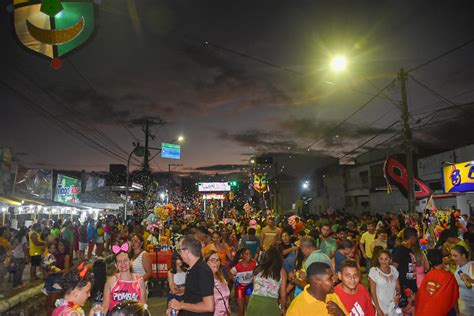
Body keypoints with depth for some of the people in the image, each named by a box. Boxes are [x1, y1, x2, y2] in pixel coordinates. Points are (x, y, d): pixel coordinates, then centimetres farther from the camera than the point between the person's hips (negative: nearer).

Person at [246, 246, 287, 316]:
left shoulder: (258, 269, 6)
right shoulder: (281, 272, 2)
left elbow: (255, 288, 9)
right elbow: (283, 295, 5)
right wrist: (283, 308, 21)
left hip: (254, 302, 2)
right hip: (270, 304, -2)